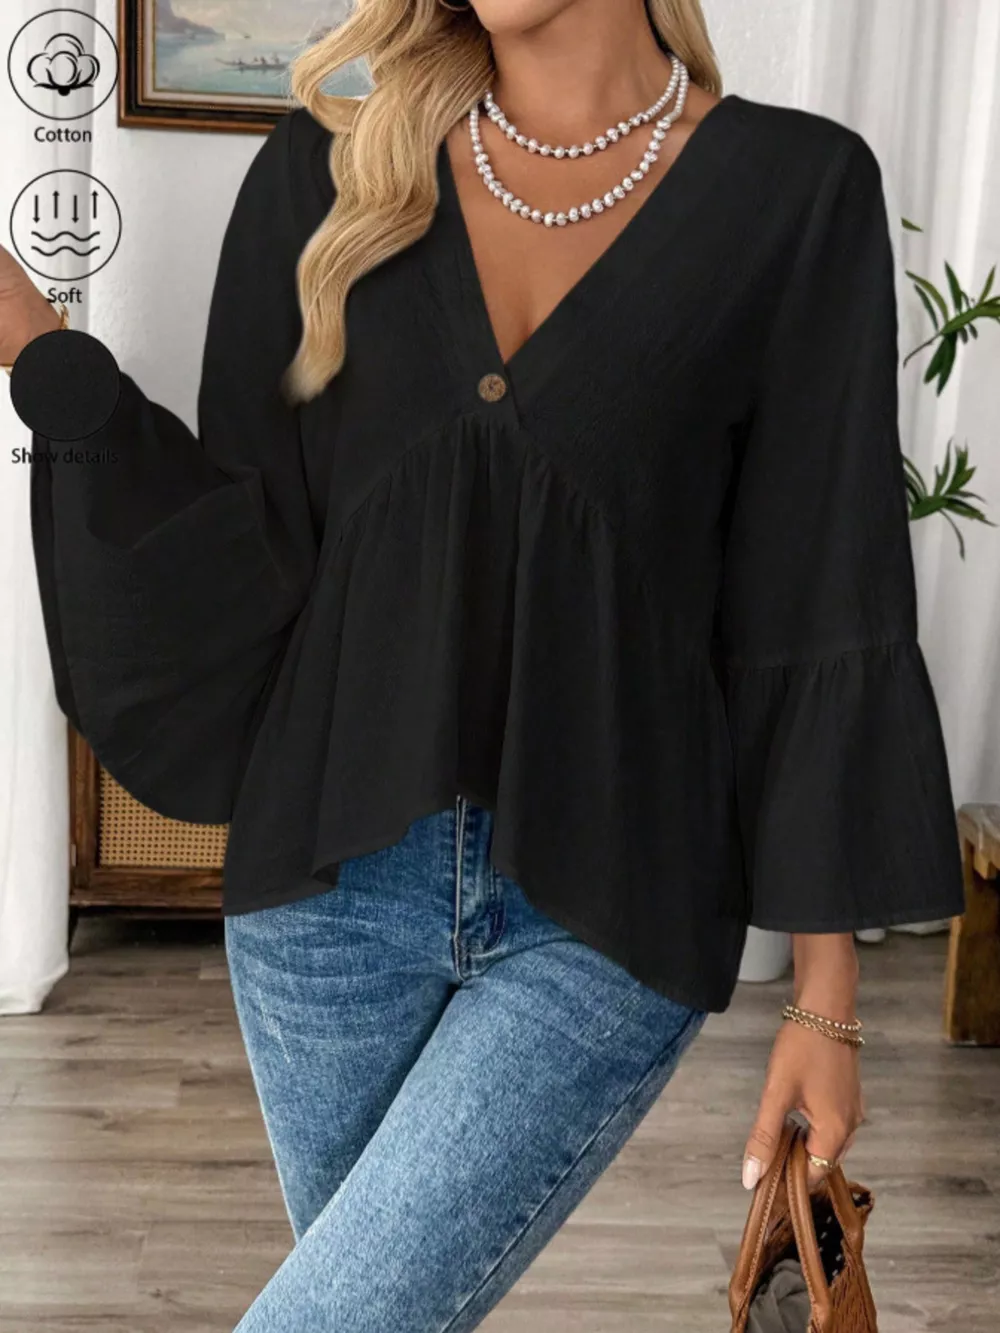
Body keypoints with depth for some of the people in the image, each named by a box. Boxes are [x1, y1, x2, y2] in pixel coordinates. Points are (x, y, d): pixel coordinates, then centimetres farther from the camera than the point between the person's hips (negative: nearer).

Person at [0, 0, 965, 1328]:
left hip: (604, 910, -3)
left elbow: (825, 606, -4)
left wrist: (826, 998, -4)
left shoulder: (796, 189, -4)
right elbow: (238, 549, 4)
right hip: (337, 881, 3)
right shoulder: (327, 174, 3)